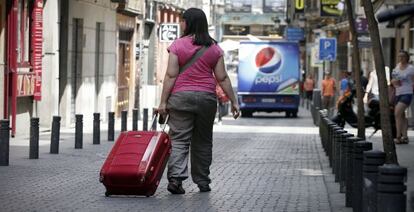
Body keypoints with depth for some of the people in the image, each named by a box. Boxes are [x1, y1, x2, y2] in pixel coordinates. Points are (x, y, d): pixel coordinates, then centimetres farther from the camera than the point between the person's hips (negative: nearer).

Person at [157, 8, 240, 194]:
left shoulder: (177, 45, -4)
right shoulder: (214, 48, 4)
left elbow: (171, 75, -8)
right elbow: (222, 78, 3)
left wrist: (163, 102, -6)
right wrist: (234, 101, 9)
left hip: (181, 96, -3)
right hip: (206, 98, 3)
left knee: (179, 140, -3)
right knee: (203, 141, 13)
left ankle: (175, 178, -19)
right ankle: (202, 182, 19)